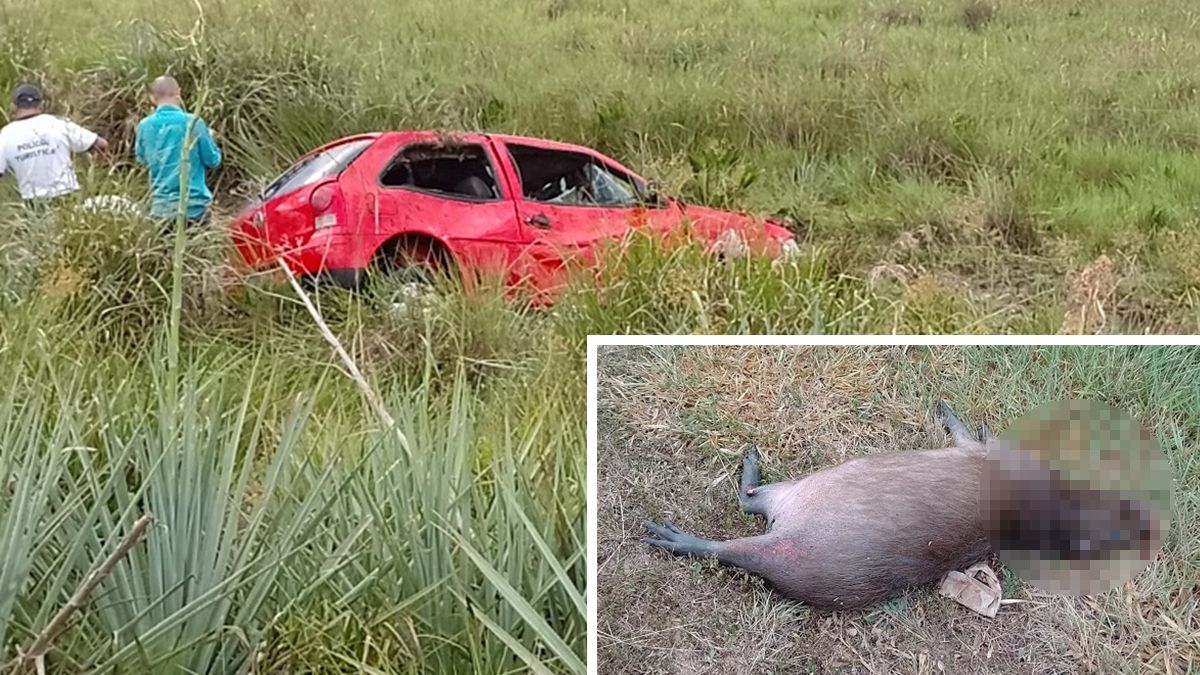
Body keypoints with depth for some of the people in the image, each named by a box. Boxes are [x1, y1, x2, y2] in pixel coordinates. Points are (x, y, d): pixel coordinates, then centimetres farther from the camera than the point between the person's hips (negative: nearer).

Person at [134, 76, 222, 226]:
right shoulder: (193, 123, -10)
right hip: (193, 205, -3)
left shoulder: (145, 126, 1)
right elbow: (213, 160, -1)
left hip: (160, 206, 3)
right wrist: (208, 138, 16)